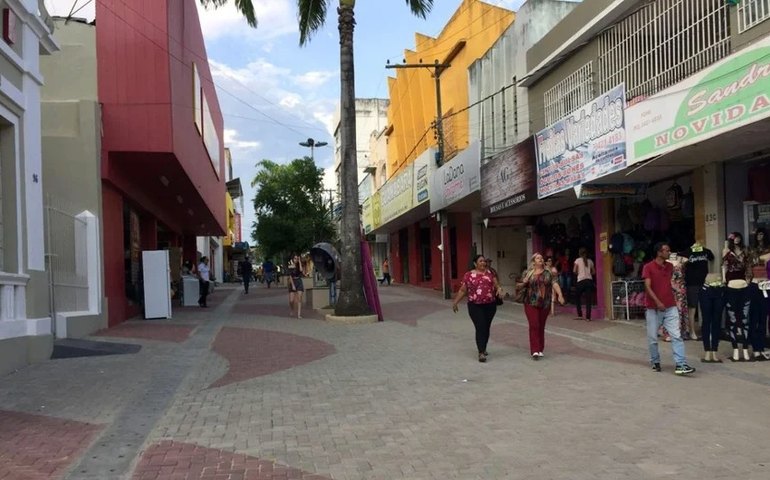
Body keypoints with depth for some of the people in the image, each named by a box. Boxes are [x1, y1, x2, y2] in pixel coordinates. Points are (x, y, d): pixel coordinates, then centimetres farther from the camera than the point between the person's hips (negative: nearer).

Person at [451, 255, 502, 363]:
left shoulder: (490, 273, 8)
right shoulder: (468, 275, 1)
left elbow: (496, 284, 3)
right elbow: (462, 290, 6)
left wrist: (499, 289, -19)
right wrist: (455, 302, 5)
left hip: (490, 305, 3)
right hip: (475, 306, -3)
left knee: (486, 328, 11)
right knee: (480, 328, -10)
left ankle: (483, 349, 28)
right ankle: (481, 352, -10)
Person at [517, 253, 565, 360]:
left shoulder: (548, 273, 6)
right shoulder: (528, 273, 4)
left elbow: (555, 283, -6)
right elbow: (522, 285, 8)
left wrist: (560, 295, -21)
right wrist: (520, 285, -17)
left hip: (545, 304, 2)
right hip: (531, 303, -2)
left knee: (541, 326, 9)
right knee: (534, 325, -9)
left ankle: (540, 349, 18)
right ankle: (535, 350, -11)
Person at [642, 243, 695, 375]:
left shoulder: (670, 267, 10)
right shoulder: (648, 267, -7)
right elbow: (647, 287, -14)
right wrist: (657, 302, -22)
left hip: (670, 307, 4)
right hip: (653, 308, -4)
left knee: (676, 336, -7)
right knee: (652, 338, 5)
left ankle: (680, 365, -9)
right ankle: (655, 362, 22)